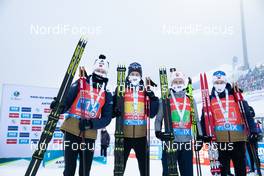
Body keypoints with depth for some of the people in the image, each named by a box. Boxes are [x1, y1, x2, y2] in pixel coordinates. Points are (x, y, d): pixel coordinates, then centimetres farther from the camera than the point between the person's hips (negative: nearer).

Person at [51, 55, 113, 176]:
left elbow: (107, 118, 0)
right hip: (72, 130, -1)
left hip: (89, 135, 2)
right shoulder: (80, 83, 3)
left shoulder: (107, 94, 5)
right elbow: (67, 101, 1)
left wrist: (91, 124, -16)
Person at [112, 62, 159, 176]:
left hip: (141, 135, 2)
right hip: (124, 134, -2)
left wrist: (154, 100, -9)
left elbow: (151, 113, 5)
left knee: (144, 166, 13)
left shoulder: (146, 91, 7)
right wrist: (115, 110, -20)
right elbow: (112, 111, 1)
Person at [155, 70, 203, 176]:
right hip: (170, 141, -3)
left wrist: (199, 137, 8)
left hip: (187, 142, 3)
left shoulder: (190, 100, 12)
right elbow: (158, 119, 2)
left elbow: (196, 120, 15)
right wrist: (158, 132, -15)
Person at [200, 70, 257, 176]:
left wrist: (252, 130, -10)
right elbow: (204, 118, 4)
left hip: (238, 138, 0)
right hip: (220, 140, 0)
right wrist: (205, 134, -5)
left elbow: (247, 114, 0)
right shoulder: (210, 99, 5)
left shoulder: (235, 96, 4)